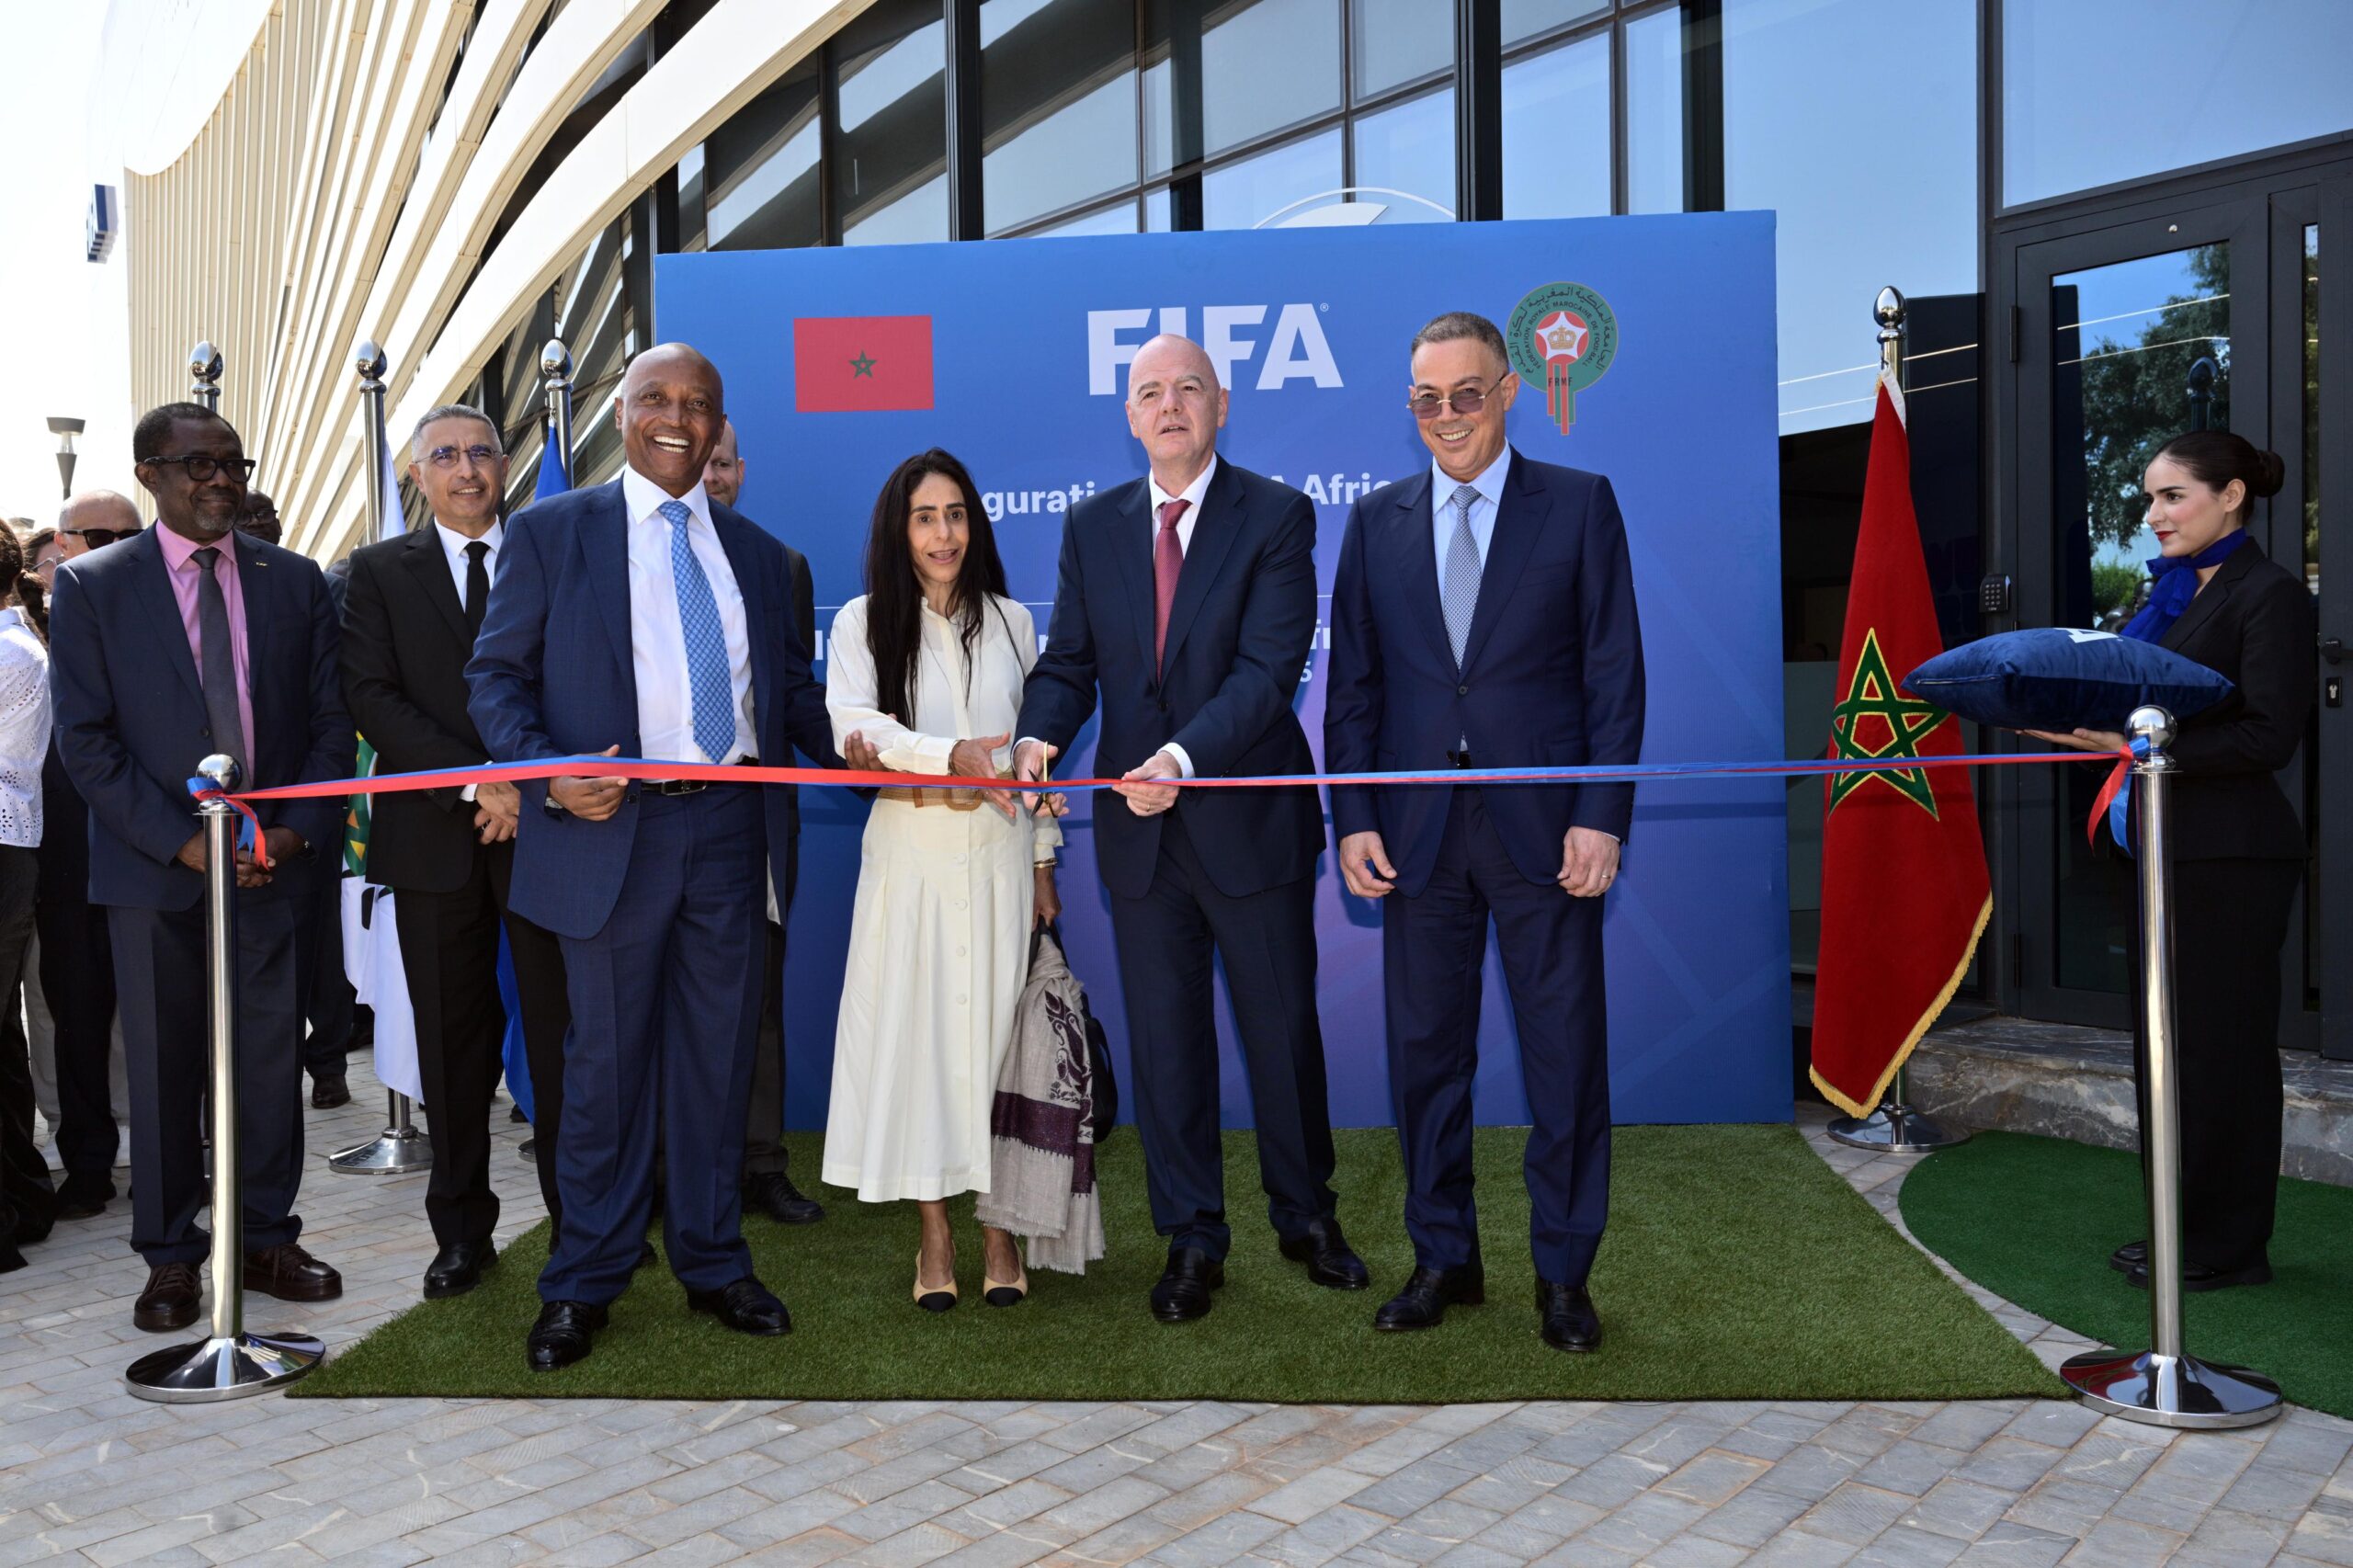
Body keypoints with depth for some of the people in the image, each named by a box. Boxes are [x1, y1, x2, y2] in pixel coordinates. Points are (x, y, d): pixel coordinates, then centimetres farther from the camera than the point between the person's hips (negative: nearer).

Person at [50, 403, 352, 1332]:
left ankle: (269, 1239, 20)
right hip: (153, 870, -1)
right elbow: (85, 738, -4)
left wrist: (299, 831, -7)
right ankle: (170, 1258, 19)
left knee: (272, 1058, 7)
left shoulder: (293, 581, 8)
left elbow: (331, 718, 6)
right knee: (162, 1068, 7)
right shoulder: (92, 585, 2)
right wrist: (181, 842, -13)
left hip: (271, 861, 2)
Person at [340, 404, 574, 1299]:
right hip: (436, 836, 1)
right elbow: (372, 696, -3)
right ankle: (462, 1231, 19)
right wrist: (477, 783, -13)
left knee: (563, 1031, 0)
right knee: (452, 1040, 7)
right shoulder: (379, 572, 9)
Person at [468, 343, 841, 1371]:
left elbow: (791, 686, 16)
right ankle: (583, 1285, 23)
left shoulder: (756, 552, 15)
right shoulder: (550, 532, 4)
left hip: (728, 830, 3)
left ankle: (712, 1264, 27)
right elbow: (496, 675, 1)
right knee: (606, 1062, 6)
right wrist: (550, 775, -16)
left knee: (718, 1055, 11)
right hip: (612, 831, -3)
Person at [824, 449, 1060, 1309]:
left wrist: (1043, 863, 8)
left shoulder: (1011, 620, 8)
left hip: (999, 855, 1)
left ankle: (998, 1224, 16)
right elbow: (854, 726, -12)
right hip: (909, 856, -1)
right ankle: (934, 1231, 15)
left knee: (997, 1027, 3)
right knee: (914, 1030, 3)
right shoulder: (864, 621, 2)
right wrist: (953, 753, -26)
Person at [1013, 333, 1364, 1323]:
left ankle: (1306, 1217, 32)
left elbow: (1270, 665, -16)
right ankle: (1191, 1240, 25)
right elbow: (1069, 660, 6)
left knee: (1283, 1029, 10)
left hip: (1251, 822, -3)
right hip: (1138, 826, 3)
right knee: (1164, 1042, 10)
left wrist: (1187, 757, -31)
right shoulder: (1092, 526, 8)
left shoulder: (1277, 516, -5)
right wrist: (1040, 734, -16)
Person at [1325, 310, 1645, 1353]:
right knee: (1425, 1052, 9)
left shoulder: (1580, 504, 3)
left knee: (1566, 1055, 5)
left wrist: (1601, 816, -9)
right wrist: (1353, 820, 1)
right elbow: (1353, 683, 9)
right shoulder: (1376, 521, 10)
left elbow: (1615, 671, -1)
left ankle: (1564, 1275, 21)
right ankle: (1443, 1260, 25)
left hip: (1542, 825, -2)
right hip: (1417, 830, 3)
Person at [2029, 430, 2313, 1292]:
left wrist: (2138, 743, -23)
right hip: (2168, 845, 9)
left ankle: (2229, 1245, 12)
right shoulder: (2171, 595, 16)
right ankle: (2180, 1227, 25)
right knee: (2167, 1040, 13)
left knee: (2221, 1044, 0)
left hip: (2232, 856, -9)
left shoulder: (2270, 595, -9)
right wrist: (2088, 722, -2)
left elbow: (2269, 736, -18)